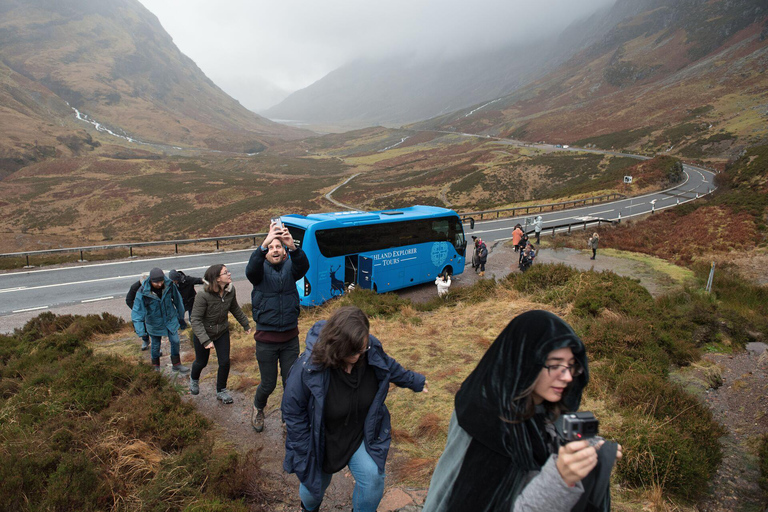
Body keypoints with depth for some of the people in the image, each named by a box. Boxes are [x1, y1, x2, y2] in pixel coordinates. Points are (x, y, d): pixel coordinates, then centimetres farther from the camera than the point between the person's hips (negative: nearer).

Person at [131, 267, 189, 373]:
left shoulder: (170, 285, -19)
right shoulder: (143, 292, -26)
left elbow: (178, 301, -2)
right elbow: (137, 312, -24)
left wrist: (181, 318, 7)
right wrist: (140, 330, -34)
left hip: (170, 319, 2)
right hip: (154, 323, -1)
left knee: (175, 341, 6)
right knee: (155, 345, 14)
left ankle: (176, 364, 26)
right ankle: (156, 367, 37)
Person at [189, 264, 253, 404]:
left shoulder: (230, 290, -14)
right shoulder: (203, 296, -31)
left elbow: (235, 309, 4)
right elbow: (195, 319, -28)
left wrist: (246, 325, 12)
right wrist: (205, 340, -35)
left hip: (222, 332, 4)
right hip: (203, 333, -3)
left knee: (225, 362, 0)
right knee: (202, 362, 17)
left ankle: (221, 391, 24)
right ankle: (194, 379, 53)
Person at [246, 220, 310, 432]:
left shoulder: (290, 267, -2)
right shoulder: (261, 270, -5)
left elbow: (304, 266, -25)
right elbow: (251, 270, -29)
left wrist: (293, 247, -45)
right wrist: (263, 245, -44)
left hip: (290, 338, 1)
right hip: (266, 339, -1)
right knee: (268, 384, 11)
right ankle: (258, 409, 44)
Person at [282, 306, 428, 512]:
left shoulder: (371, 350, -22)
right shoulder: (308, 368, -34)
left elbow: (389, 367, 3)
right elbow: (293, 412, -20)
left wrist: (414, 381, 18)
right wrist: (303, 456, -13)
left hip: (361, 434, 2)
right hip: (323, 441, -2)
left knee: (372, 476, -18)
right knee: (314, 489, 19)